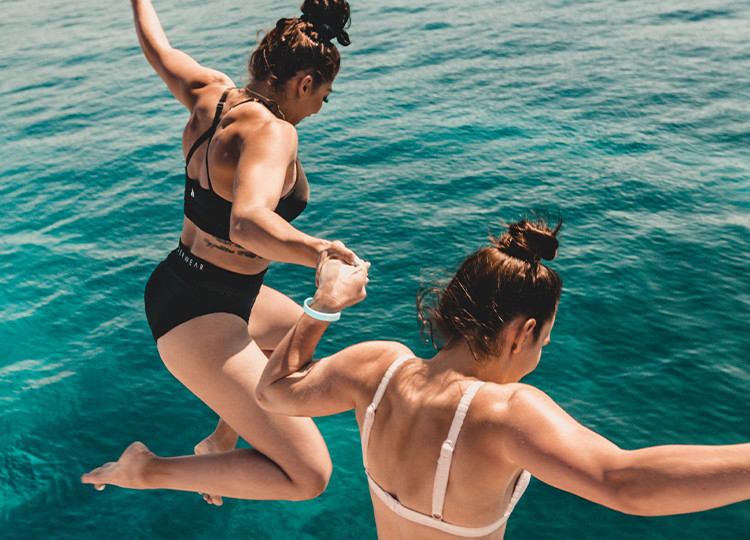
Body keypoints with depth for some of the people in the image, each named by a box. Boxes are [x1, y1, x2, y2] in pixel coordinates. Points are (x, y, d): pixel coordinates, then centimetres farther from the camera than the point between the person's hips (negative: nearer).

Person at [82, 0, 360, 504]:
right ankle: (146, 469, 2)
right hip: (201, 317, -10)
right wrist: (320, 252, -53)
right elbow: (247, 222, -41)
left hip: (176, 287, 10)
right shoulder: (271, 131, -22)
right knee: (308, 476, -12)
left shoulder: (211, 92, 2)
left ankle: (220, 442, 45)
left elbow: (156, 46, 22)